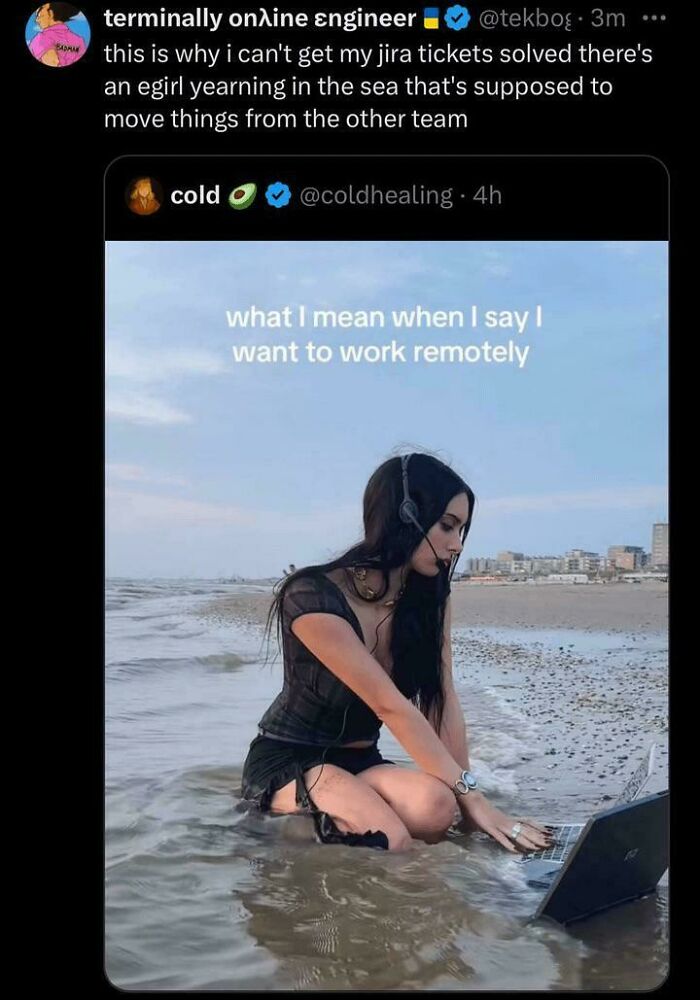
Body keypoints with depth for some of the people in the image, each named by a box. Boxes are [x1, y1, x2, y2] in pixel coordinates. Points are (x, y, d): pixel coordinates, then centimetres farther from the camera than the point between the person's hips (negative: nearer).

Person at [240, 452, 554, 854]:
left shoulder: (429, 598, -2)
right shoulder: (313, 598, -24)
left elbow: (443, 697, -9)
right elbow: (391, 705, -27)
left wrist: (468, 795, -19)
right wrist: (469, 792, -27)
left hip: (360, 761, 6)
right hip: (287, 762, -6)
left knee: (436, 806, -29)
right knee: (390, 839, -34)